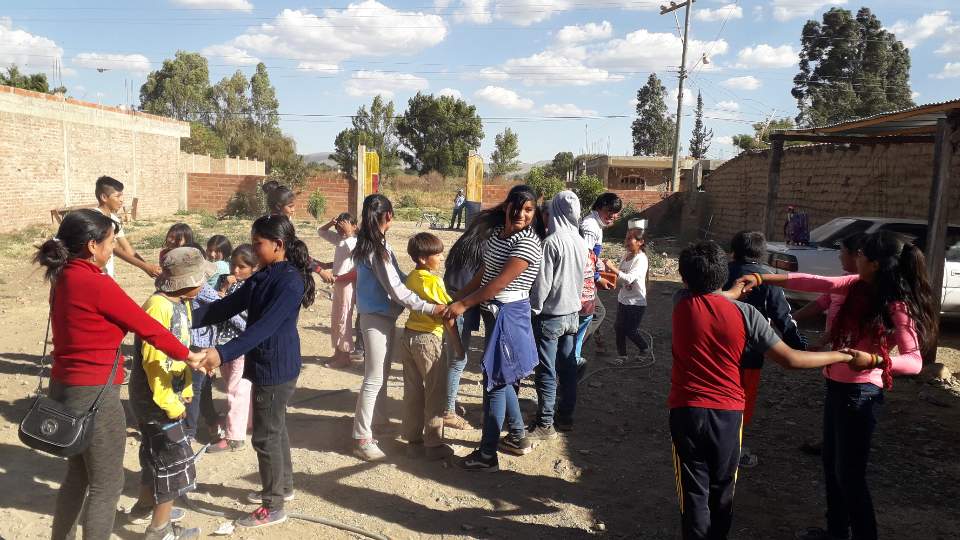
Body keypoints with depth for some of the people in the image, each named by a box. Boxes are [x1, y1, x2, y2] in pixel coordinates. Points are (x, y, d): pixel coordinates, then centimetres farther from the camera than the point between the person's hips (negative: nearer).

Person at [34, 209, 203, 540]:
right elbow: (147, 327, -15)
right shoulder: (97, 284, -22)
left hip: (66, 388, 9)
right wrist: (187, 355, -1)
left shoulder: (64, 277, 4)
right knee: (107, 485, 7)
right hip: (94, 395, -9)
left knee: (78, 475, 23)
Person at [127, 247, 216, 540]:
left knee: (156, 453, 24)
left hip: (169, 392, 9)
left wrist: (185, 389, 13)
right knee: (173, 460, -1)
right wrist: (170, 403, -21)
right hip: (156, 398, -9)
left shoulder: (181, 303, 5)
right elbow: (154, 361, -26)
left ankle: (145, 505, 43)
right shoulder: (158, 307, -25)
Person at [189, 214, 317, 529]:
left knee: (265, 436, 1)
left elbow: (264, 327, -30)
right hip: (265, 365, 9)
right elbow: (226, 307, 9)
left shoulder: (290, 281, -22)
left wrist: (222, 354, -37)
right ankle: (283, 487, 39)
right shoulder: (262, 277, 8)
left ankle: (274, 508, 14)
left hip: (277, 368, -9)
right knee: (275, 429, 21)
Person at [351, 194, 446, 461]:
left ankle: (378, 419, 38)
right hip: (377, 319, -10)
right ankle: (362, 439, 2)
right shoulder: (377, 248, -21)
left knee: (382, 374, 22)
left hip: (381, 316, 10)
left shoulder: (372, 244, 8)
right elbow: (396, 289, -23)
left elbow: (398, 277, 12)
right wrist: (429, 308, -21)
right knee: (374, 378, -4)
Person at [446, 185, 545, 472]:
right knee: (501, 378, 19)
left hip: (508, 315, -9)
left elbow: (499, 283, -21)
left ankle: (487, 455, 8)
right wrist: (457, 297, 9)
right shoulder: (497, 233, 7)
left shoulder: (527, 244, -19)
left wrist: (464, 304, -13)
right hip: (494, 312, 9)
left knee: (495, 381, -3)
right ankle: (518, 437, 35)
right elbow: (483, 272, 13)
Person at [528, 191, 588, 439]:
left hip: (550, 315, -7)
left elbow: (542, 281, -17)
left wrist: (534, 308, -5)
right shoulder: (581, 241, 3)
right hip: (573, 312, 7)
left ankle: (545, 424, 6)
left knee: (546, 372, 0)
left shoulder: (552, 242, -18)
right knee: (568, 367, 14)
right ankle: (565, 416, 24)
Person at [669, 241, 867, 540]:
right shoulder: (745, 313, -8)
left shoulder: (682, 302, -5)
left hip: (686, 411, -1)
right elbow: (790, 359, -7)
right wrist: (845, 357, 4)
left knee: (694, 492, 6)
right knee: (722, 490, 19)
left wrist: (734, 292, 36)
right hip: (727, 413, 1)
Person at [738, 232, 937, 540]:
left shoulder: (897, 307, -20)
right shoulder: (859, 286, 0)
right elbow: (813, 283, 0)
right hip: (837, 386, 8)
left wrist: (874, 360, -43)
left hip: (861, 393, -8)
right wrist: (761, 279, -6)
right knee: (831, 464, 19)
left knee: (849, 473, 2)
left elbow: (914, 361, -26)